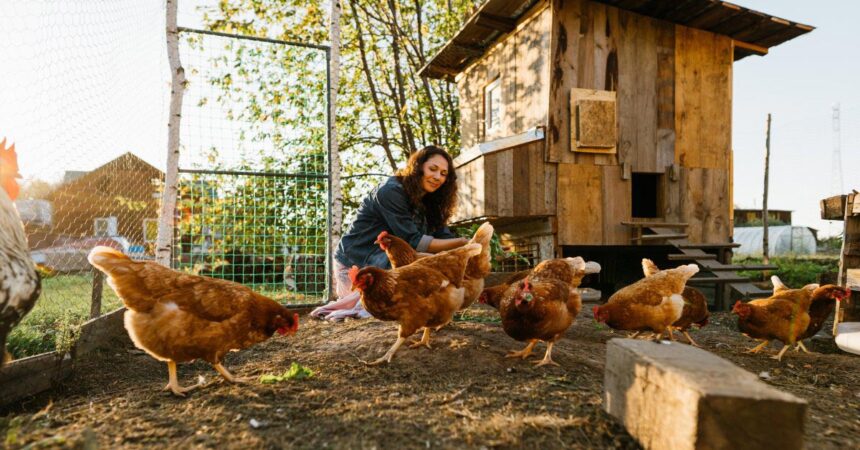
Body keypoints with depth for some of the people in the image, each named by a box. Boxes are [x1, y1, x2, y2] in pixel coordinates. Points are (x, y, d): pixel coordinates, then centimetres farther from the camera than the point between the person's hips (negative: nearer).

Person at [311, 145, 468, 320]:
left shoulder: (426, 202, 9)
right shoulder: (390, 192, -18)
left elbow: (444, 236, -2)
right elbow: (412, 241, -23)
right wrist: (461, 243, -27)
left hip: (382, 264, 9)